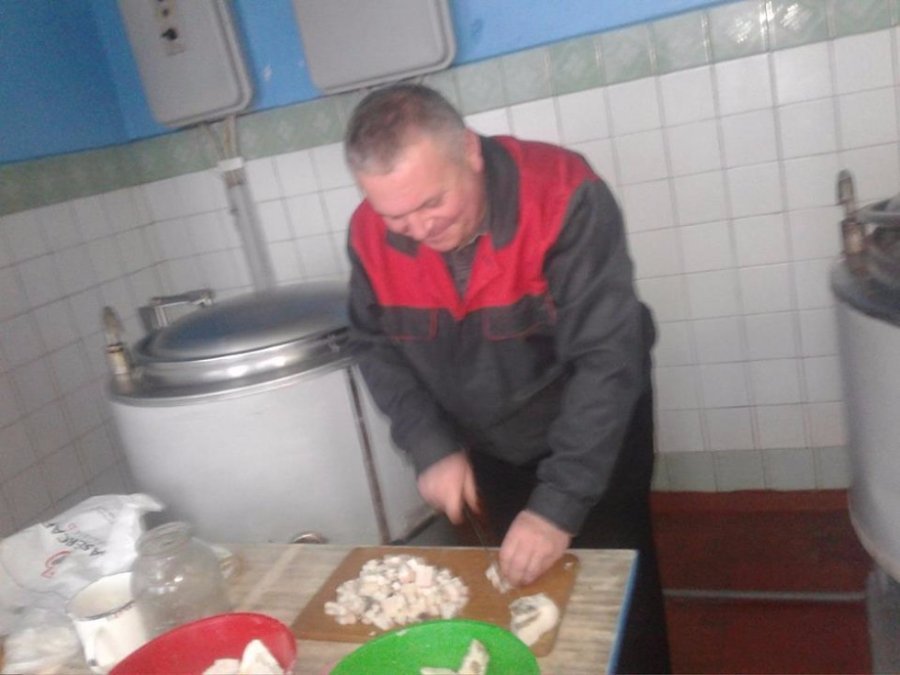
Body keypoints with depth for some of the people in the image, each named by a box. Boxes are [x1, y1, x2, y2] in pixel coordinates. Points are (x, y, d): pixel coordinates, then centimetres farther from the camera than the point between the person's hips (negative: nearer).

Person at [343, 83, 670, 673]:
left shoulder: (563, 195, -30)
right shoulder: (371, 233, -16)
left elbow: (607, 357, -32)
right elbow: (376, 347, -5)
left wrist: (559, 503, -35)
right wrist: (432, 448, -18)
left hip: (596, 432, -3)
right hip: (486, 448, 4)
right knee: (523, 586, 19)